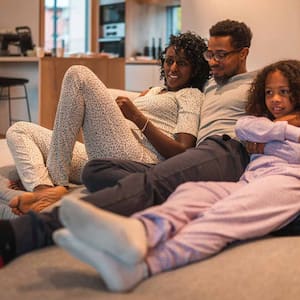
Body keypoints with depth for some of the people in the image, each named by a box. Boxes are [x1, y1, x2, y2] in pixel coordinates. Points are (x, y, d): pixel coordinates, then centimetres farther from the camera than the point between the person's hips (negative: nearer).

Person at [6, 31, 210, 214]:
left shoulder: (191, 95, 13)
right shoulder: (155, 91, 35)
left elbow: (182, 151, -6)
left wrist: (137, 117, -4)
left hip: (134, 161, -8)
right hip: (100, 162, 9)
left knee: (79, 75, -16)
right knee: (18, 131, 7)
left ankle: (56, 181, -21)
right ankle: (43, 188, -27)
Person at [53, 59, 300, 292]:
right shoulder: (262, 120, 38)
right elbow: (243, 127, 15)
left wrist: (267, 136, 15)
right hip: (249, 181, 5)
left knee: (224, 215, -36)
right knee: (191, 191, -29)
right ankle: (137, 231, -62)